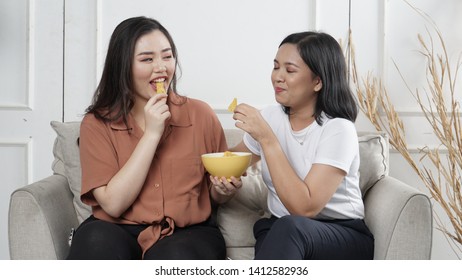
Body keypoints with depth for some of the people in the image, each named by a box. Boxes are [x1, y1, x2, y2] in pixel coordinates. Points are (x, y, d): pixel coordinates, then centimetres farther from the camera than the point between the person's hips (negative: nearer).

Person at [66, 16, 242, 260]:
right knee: (98, 242, -33)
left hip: (187, 232, 0)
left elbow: (215, 196, 13)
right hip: (119, 231, 0)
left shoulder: (200, 114, 1)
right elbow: (113, 204, -13)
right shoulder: (97, 123, -1)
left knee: (174, 256, -33)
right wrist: (152, 134, -15)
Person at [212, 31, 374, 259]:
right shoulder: (270, 116, 3)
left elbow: (304, 208, -25)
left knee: (289, 227, -37)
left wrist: (267, 139, -26)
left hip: (342, 238, -3)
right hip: (281, 232, 4)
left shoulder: (337, 129, -15)